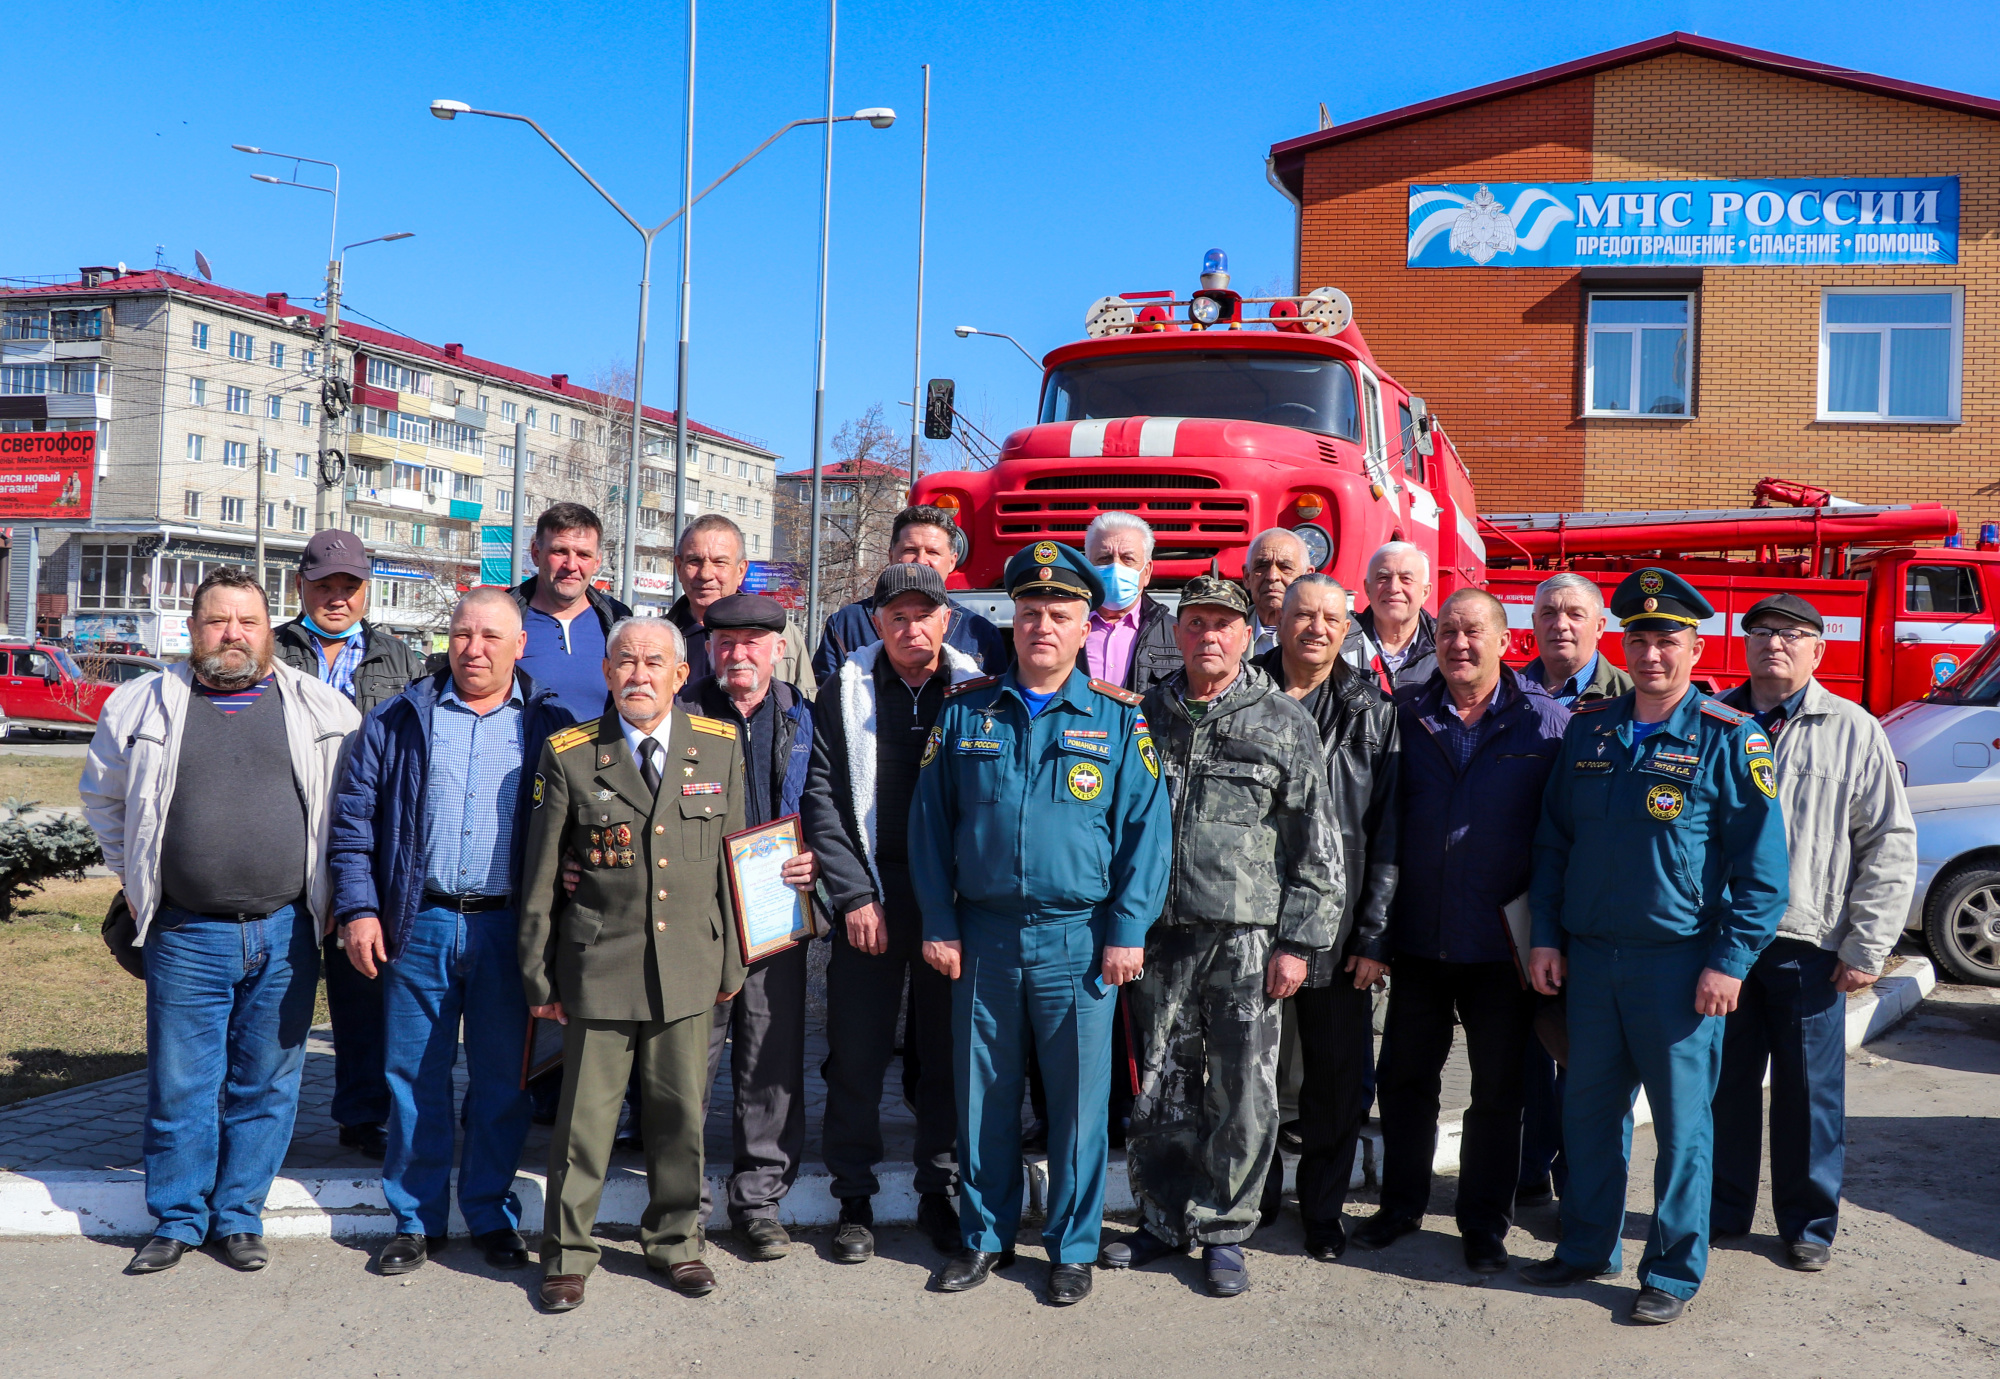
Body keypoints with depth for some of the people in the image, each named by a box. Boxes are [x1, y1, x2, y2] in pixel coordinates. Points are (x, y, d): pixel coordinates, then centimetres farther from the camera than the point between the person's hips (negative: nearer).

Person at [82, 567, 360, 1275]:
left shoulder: (325, 709, 3)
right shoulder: (141, 705, 5)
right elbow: (103, 798, 20)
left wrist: (333, 892, 8)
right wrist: (134, 879, 14)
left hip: (286, 932, 0)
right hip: (185, 934, 0)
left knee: (267, 1084, 7)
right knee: (180, 1084, 5)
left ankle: (239, 1215, 21)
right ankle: (178, 1219, 21)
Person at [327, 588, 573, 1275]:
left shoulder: (551, 727, 5)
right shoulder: (397, 721, 7)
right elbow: (353, 823, 6)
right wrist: (357, 909, -4)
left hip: (509, 929, -1)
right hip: (418, 925, 1)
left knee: (502, 1082, 8)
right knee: (414, 1079, 7)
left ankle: (493, 1217, 22)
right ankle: (417, 1220, 21)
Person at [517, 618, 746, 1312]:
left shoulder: (720, 745, 4)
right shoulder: (568, 755, -2)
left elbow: (733, 859, 9)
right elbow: (539, 876, 2)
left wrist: (732, 961, 10)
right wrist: (537, 974, 2)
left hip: (691, 963, 2)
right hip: (599, 963, -2)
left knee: (680, 1111, 10)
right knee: (585, 1113, 4)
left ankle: (675, 1240, 30)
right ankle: (566, 1253, 22)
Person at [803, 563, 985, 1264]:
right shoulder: (844, 691, 2)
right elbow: (821, 798, -1)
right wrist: (855, 895, -8)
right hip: (870, 897, -1)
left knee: (949, 1050, 8)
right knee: (857, 1053, 3)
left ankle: (939, 1191, 23)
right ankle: (855, 1199, 17)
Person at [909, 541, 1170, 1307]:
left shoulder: (1119, 719, 0)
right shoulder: (965, 711, 5)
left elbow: (1146, 828, -1)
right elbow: (930, 821, 6)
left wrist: (1128, 932, -7)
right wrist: (938, 923, 1)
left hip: (1079, 942, -2)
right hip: (982, 938, 2)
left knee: (1078, 1100, 6)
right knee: (982, 1095, 11)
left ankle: (1072, 1247, 22)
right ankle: (984, 1236, 28)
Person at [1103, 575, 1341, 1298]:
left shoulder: (1285, 721, 1)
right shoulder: (1149, 715, 9)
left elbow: (1315, 846, -1)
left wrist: (1298, 942, -5)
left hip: (1248, 938, -2)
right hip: (1162, 937, 3)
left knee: (1242, 1094, 3)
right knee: (1159, 1090, 9)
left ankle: (1224, 1232, 17)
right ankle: (1163, 1221, 23)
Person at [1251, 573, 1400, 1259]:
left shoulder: (1371, 713, 3)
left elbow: (1387, 833, 0)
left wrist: (1375, 936, -6)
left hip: (1336, 929, 0)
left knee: (1337, 1077, 7)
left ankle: (1324, 1207, 25)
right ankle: (1253, 1194, 30)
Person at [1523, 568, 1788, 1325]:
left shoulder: (1728, 739, -6)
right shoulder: (1588, 729, 8)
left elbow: (1761, 865, -6)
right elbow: (1552, 841, 13)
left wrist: (1729, 963, -11)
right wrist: (1546, 936, 7)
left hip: (1679, 963, -4)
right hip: (1589, 957, 5)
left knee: (1682, 1121, 4)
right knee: (1588, 1109, 13)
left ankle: (1673, 1271, 18)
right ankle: (1588, 1246, 29)